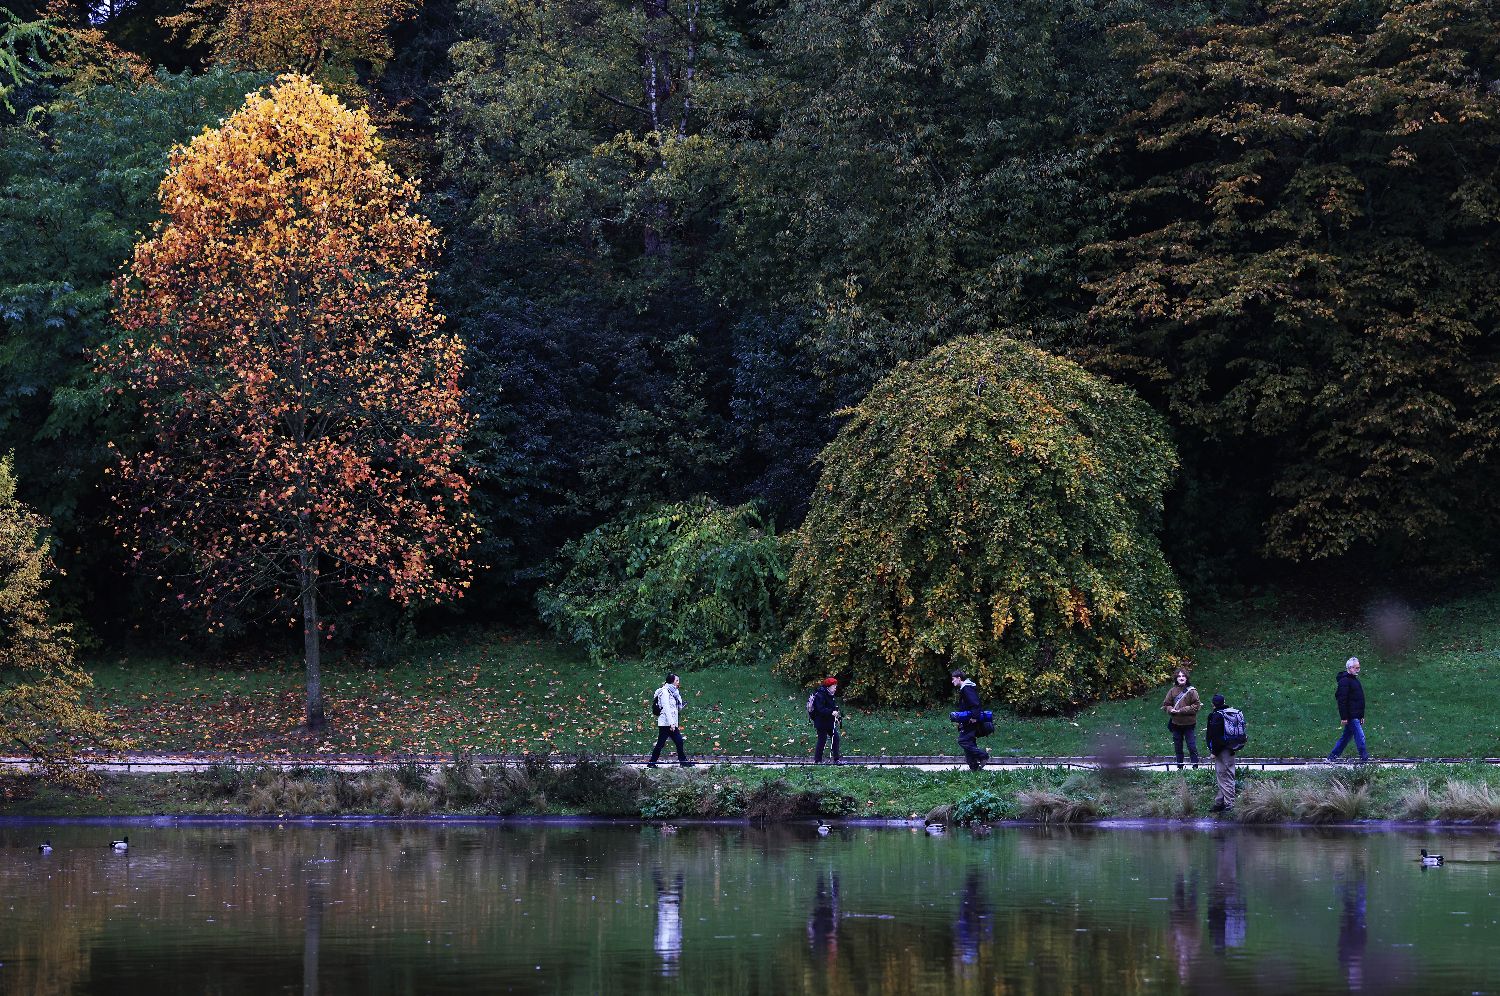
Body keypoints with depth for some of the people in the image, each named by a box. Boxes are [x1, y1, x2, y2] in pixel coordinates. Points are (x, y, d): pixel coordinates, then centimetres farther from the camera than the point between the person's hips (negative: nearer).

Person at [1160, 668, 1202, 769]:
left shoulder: (1191, 691, -8)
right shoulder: (1172, 691, 2)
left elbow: (1196, 706, -10)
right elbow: (1165, 705, 8)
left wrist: (1182, 710, -17)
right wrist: (1171, 710, -14)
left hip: (1189, 724, -4)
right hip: (1176, 723, 4)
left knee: (1192, 746, -3)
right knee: (1178, 747, 12)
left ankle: (1195, 766, 6)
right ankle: (1179, 767, 22)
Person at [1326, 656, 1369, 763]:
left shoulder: (1355, 680, 19)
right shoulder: (1344, 681, -13)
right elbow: (1342, 701, -17)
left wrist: (1362, 716, 24)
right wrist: (1344, 717, -21)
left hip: (1356, 716, 10)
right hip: (1351, 716, -10)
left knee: (1346, 736, 12)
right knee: (1360, 736, -10)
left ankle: (1332, 756, 19)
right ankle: (1364, 757, -7)